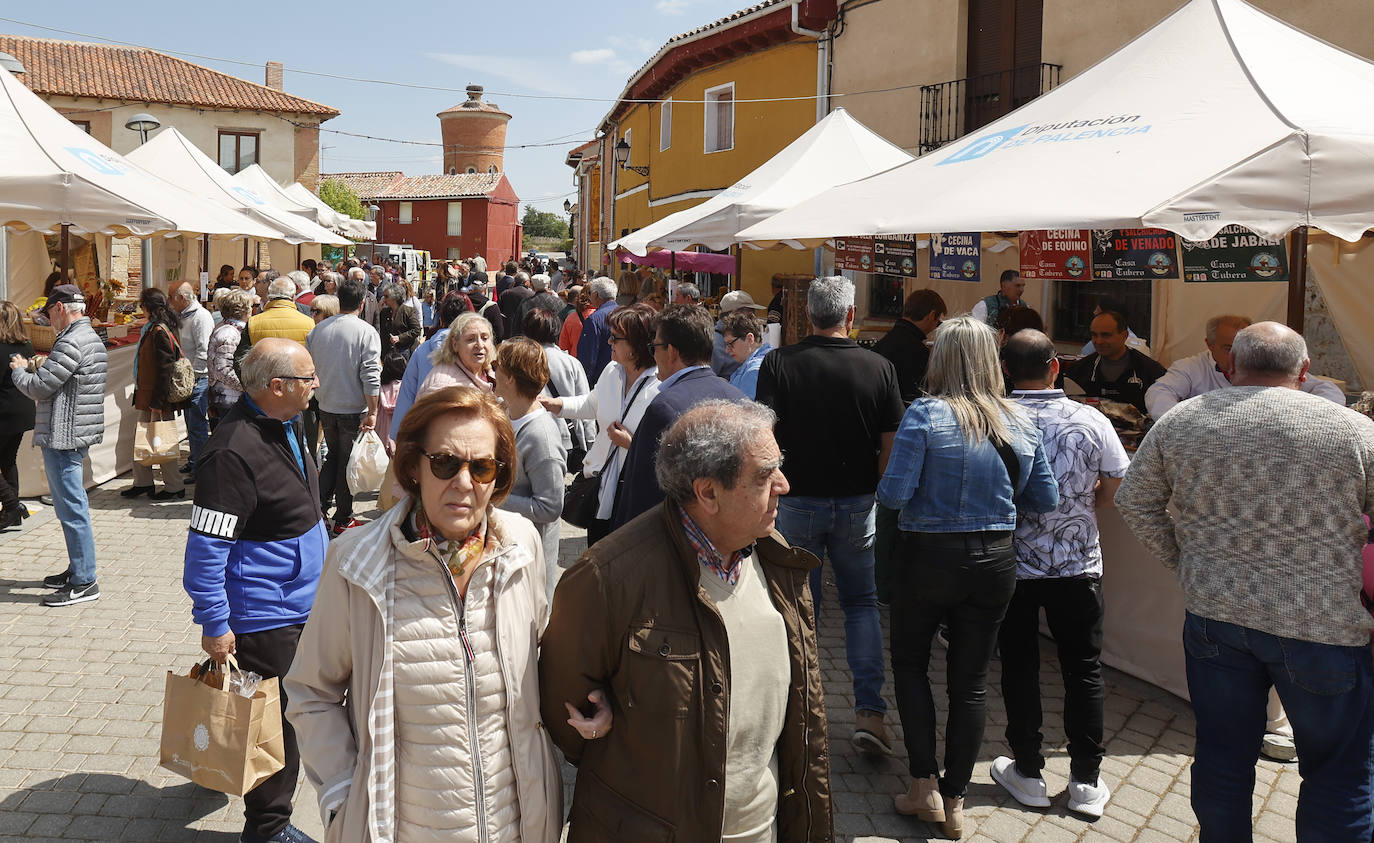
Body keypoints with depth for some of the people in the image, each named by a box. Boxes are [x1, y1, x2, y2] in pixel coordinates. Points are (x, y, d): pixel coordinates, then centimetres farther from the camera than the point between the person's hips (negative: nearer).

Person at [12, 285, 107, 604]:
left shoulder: (71, 343, -19)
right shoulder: (92, 338, 14)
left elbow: (39, 388, -16)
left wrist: (19, 370, 2)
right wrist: (33, 369, 12)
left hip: (63, 436, -10)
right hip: (79, 432, 10)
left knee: (71, 508, -5)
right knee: (71, 506, 18)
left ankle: (84, 583, 0)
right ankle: (78, 569, 27)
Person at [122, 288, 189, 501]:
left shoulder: (159, 332, -17)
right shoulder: (153, 329, 12)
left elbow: (165, 369, -21)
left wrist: (158, 401, -22)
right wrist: (142, 394, 20)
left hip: (158, 396, -10)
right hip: (147, 395, 10)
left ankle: (174, 486, 7)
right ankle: (143, 482, 24)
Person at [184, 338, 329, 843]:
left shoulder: (286, 423, 4)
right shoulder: (234, 452, -27)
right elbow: (205, 548, -24)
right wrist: (214, 625, -20)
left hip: (301, 602, 10)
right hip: (266, 619, -10)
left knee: (293, 710, 24)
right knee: (279, 721, 3)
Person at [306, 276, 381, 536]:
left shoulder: (318, 330, 1)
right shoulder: (367, 332, -13)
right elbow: (371, 377, -16)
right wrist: (372, 412, -12)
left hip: (326, 407, 4)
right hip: (353, 410, -4)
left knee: (332, 456, 21)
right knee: (348, 463, 7)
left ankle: (318, 505, 9)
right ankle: (343, 520, 15)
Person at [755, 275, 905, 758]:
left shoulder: (779, 364, -9)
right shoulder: (879, 368, -6)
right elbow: (891, 447, -3)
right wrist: (874, 491, 12)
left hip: (797, 501, -1)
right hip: (857, 503, 1)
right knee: (861, 602, 15)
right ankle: (869, 711, 6)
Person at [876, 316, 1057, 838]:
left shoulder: (925, 414, -15)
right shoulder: (1020, 423, 0)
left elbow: (893, 494, -19)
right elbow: (1046, 500, 6)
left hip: (929, 558, -4)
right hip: (994, 562, 4)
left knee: (909, 662, 17)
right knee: (970, 680, 12)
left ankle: (924, 784, 13)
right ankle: (954, 801, 20)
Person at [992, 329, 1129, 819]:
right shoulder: (1091, 421, -9)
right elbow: (1115, 489, 1)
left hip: (1010, 563, -1)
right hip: (1078, 564, 1)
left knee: (1019, 667, 12)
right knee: (1083, 670, 13)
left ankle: (1027, 773, 22)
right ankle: (1086, 782, 19)